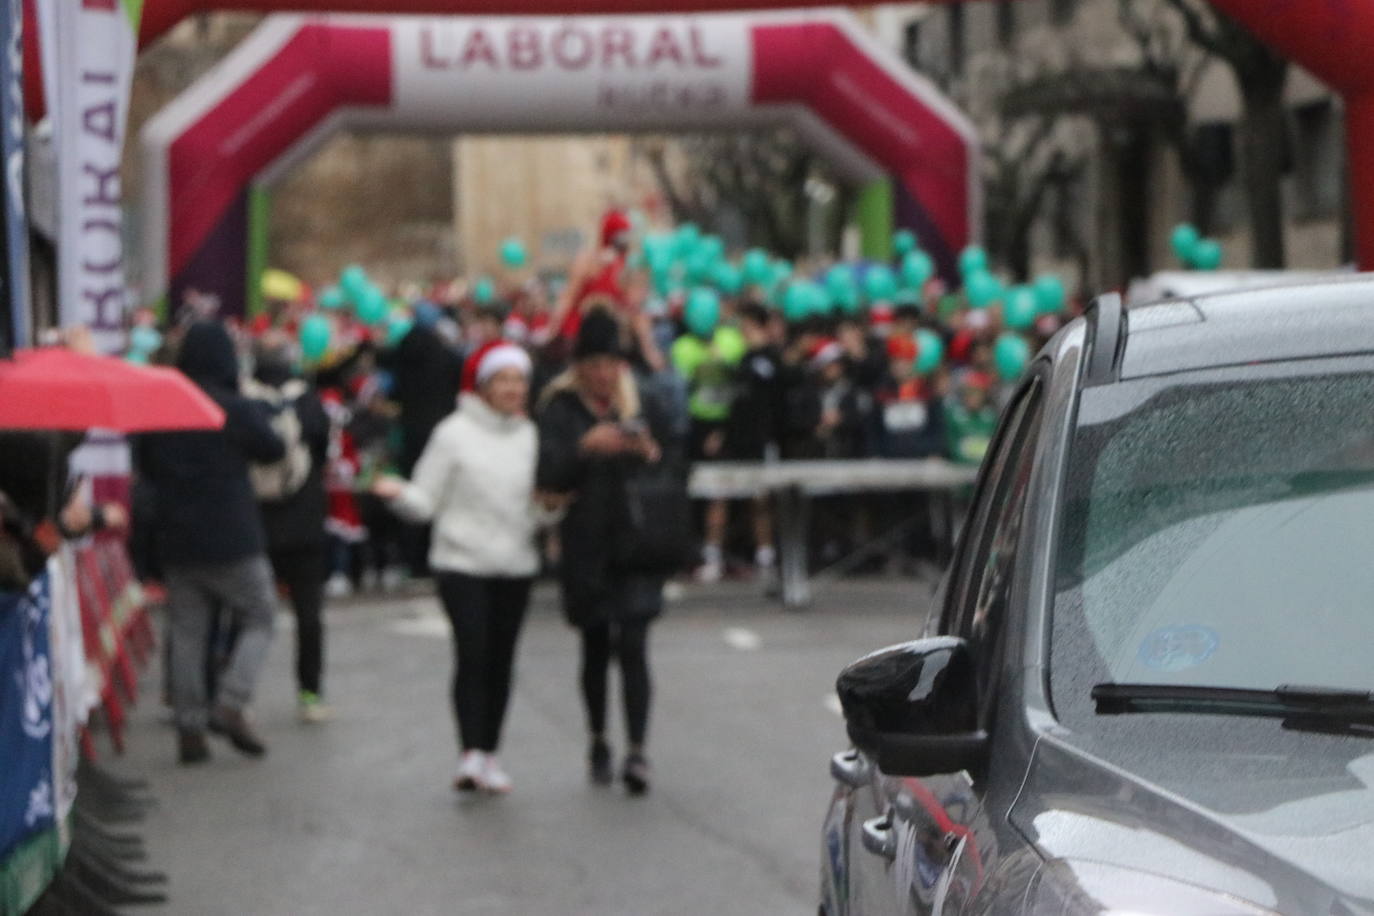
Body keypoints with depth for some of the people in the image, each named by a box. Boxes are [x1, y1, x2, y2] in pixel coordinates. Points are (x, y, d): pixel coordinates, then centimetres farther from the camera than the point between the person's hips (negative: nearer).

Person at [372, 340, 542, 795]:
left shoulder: (530, 437, 10)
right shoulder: (454, 433, -2)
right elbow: (426, 501, -3)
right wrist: (397, 493, -23)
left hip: (515, 565, 4)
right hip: (462, 561, -4)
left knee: (501, 659, 5)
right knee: (472, 653, -14)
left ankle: (489, 754, 14)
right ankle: (471, 754, -16)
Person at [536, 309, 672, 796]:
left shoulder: (642, 408, 6)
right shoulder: (561, 411, -1)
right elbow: (549, 474, -14)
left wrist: (651, 454, -12)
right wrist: (585, 448, -32)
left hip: (636, 542, 0)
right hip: (586, 544, 0)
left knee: (633, 646, -10)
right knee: (595, 647, 12)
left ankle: (637, 752, -15)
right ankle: (598, 743, 29)